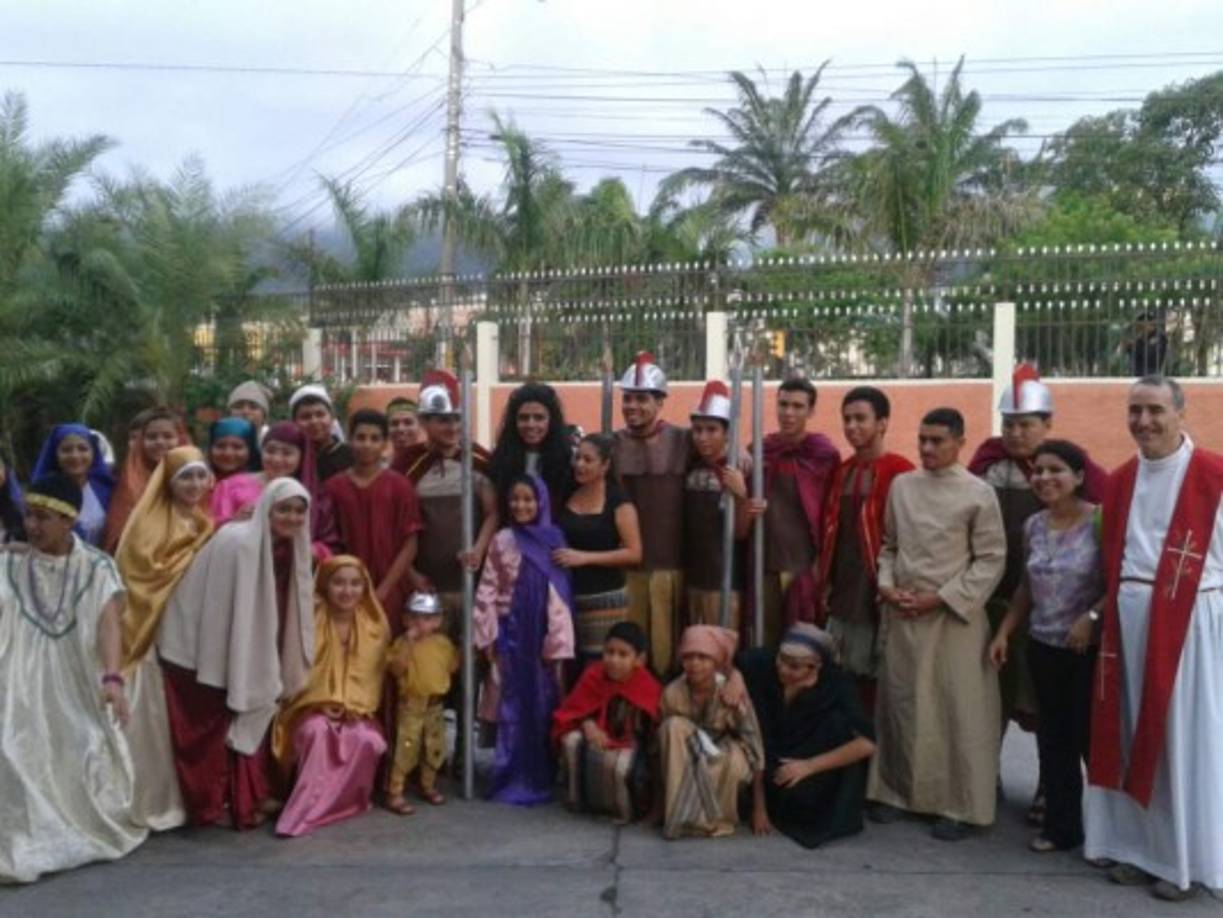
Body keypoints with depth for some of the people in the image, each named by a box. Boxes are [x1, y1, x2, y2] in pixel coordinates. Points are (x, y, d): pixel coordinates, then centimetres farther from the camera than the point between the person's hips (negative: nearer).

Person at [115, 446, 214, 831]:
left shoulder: (207, 524, 14)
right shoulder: (149, 520, -4)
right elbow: (145, 573, -14)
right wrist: (197, 557, -11)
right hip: (155, 633, -5)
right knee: (153, 718, -5)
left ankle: (186, 798, 16)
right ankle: (150, 801, 4)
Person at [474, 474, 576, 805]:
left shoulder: (553, 539, 0)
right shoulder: (502, 541, 2)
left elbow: (560, 594, -2)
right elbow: (487, 590, 1)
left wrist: (556, 642, -6)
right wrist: (487, 635, -4)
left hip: (541, 634, 0)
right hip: (511, 632, 0)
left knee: (542, 705, 5)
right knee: (513, 706, 3)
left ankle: (539, 779, 16)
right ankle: (513, 780, 10)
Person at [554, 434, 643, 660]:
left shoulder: (618, 502, -5)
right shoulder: (566, 496, 9)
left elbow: (634, 554, -11)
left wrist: (584, 557, -16)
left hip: (604, 599, -4)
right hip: (566, 596, 5)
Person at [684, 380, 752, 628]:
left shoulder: (739, 469, -8)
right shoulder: (689, 465, 4)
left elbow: (740, 532, -7)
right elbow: (681, 520, 9)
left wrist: (741, 496, -23)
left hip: (724, 578, -5)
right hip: (689, 574, 5)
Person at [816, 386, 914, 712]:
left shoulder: (900, 473, -9)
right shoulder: (840, 473, 12)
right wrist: (824, 584, 12)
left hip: (876, 597, -6)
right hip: (841, 596, 6)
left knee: (875, 678, 2)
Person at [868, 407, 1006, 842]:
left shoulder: (979, 493, -5)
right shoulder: (901, 485, 7)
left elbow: (991, 560, -6)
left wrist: (941, 598, -12)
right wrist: (886, 587, -2)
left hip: (954, 616, -4)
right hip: (902, 614, 4)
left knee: (959, 711, 0)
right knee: (899, 704, 11)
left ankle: (959, 805, 11)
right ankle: (895, 790, 24)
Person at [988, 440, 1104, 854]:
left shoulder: (1100, 522, -12)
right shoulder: (1033, 526, 6)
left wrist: (1092, 618, -23)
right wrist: (1004, 631, 10)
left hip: (1090, 648, -5)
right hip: (1043, 647, 6)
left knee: (1091, 735, 2)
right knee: (1054, 738, 12)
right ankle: (1061, 825, 23)